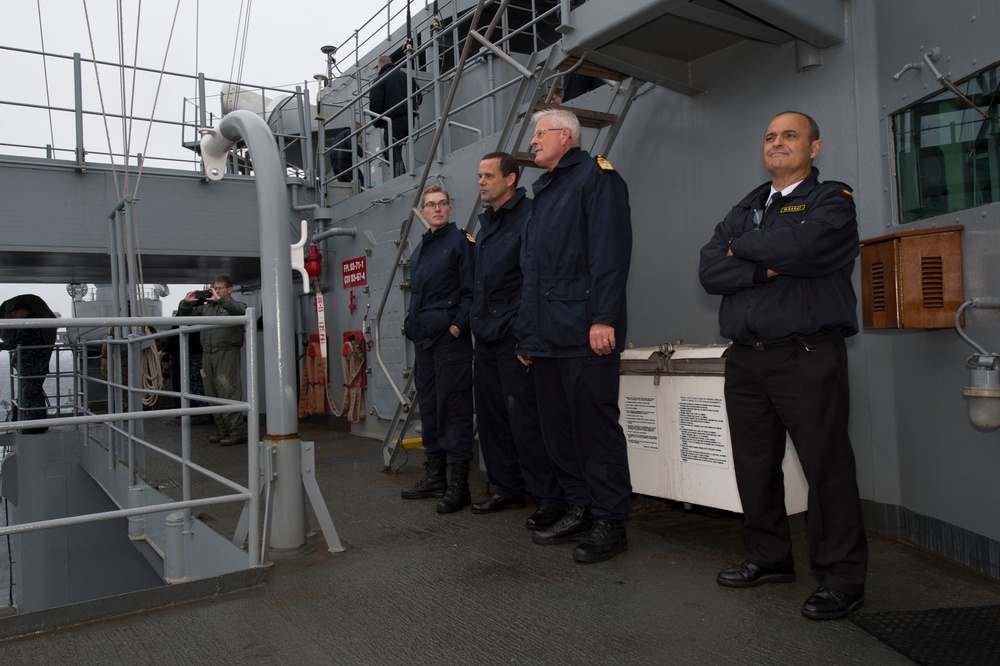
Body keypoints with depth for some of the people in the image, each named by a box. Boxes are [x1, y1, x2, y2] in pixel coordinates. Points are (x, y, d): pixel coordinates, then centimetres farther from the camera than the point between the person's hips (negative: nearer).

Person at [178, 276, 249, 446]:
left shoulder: (233, 305, 5)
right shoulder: (205, 307, 20)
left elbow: (241, 310, -19)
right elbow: (184, 315, 23)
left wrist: (220, 299, -23)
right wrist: (186, 302, 3)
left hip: (227, 353, -6)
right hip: (208, 354, 6)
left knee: (228, 393, -12)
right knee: (212, 394, 7)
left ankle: (238, 431, -10)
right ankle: (224, 431, 15)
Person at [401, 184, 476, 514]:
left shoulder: (461, 240, -3)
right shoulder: (420, 248, 19)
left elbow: (470, 290, -9)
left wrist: (459, 324, -18)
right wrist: (411, 323, 14)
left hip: (450, 337, -8)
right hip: (423, 338, 8)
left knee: (453, 406, -6)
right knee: (428, 405, 12)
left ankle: (459, 483, -1)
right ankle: (434, 476, 23)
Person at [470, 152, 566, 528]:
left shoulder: (529, 215, -8)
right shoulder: (486, 222, 19)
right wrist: (472, 320, 18)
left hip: (514, 336, -9)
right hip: (485, 336, 9)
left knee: (524, 419, -8)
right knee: (491, 416, 12)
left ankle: (550, 497, 2)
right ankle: (507, 489, 25)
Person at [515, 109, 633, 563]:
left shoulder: (596, 176, -1)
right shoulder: (544, 192, 25)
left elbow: (610, 250, -13)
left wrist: (603, 318, -21)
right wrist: (526, 331, 20)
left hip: (585, 332, -9)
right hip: (546, 335, 9)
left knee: (595, 426, -4)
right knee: (557, 428, 11)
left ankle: (610, 521, 6)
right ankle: (579, 510, 22)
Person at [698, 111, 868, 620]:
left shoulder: (832, 201, 4)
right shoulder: (743, 211, 20)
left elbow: (801, 246, -18)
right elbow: (709, 269, 4)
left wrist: (741, 247, -1)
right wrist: (767, 268, -11)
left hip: (808, 355, -5)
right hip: (745, 358, 6)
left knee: (826, 467, -3)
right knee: (755, 465, 10)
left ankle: (842, 578, 10)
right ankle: (768, 558, 26)